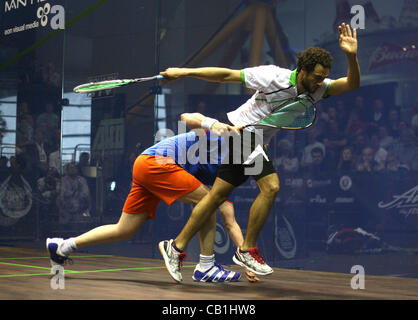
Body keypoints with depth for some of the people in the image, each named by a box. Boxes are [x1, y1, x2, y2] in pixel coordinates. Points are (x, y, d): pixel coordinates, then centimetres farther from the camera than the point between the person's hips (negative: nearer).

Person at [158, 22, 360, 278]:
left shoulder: (317, 88, -4)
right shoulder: (275, 77, -21)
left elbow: (352, 84, -15)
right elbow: (227, 75, -15)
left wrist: (352, 55, -33)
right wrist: (185, 72, -13)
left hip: (255, 141, 8)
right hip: (242, 129, -8)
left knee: (218, 195, 9)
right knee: (271, 186, -19)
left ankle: (176, 247, 17)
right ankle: (247, 251, -6)